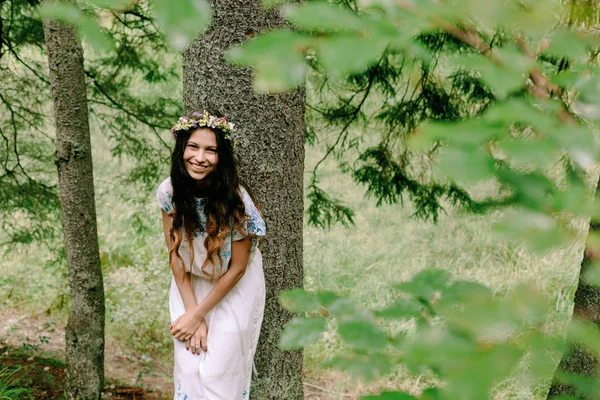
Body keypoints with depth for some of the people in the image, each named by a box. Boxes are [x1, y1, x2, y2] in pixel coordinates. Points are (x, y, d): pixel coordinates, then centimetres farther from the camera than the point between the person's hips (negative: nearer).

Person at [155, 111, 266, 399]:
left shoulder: (235, 199, -28)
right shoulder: (169, 191, -18)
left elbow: (237, 268, -18)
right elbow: (175, 255, -8)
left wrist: (197, 315, -14)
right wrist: (191, 311, -12)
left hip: (233, 289, -3)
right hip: (190, 284, 3)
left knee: (218, 373, -4)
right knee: (188, 366, 1)